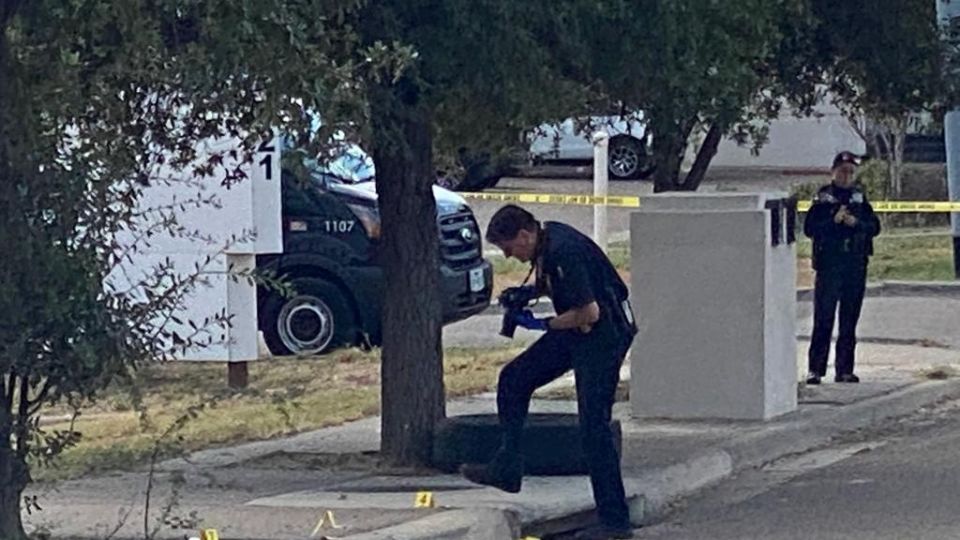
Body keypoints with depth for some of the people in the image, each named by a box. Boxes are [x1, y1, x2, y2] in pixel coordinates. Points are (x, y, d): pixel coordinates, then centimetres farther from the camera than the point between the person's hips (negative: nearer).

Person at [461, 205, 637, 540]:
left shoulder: (563, 252, -27)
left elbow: (589, 312, -27)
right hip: (576, 332, 10)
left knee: (593, 425, -10)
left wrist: (543, 324, -14)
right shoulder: (546, 239, 3)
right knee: (514, 379, 14)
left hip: (605, 332, -10)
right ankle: (506, 470, 20)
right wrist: (527, 293, 6)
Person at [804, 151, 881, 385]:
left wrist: (856, 223, -10)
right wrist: (833, 221, -17)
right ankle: (815, 369, -4)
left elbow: (875, 226, 7)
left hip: (856, 267, 4)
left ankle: (845, 369, 11)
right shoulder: (823, 197, 0)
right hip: (828, 266, -4)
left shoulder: (859, 197, 11)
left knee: (849, 320, 6)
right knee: (823, 319, -6)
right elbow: (809, 228, -6)